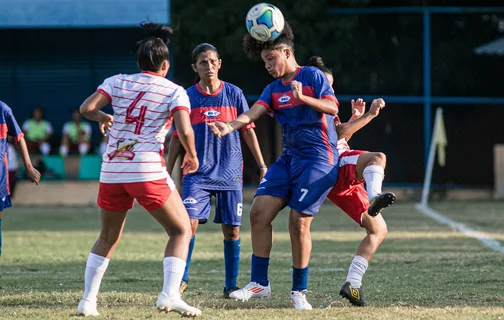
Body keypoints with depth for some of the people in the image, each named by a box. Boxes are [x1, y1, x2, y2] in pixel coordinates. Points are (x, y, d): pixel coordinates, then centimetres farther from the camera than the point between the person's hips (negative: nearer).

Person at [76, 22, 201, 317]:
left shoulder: (118, 82, 8)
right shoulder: (174, 92, 1)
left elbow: (87, 108, -4)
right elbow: (185, 131, -12)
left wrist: (102, 117, 17)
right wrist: (192, 156, 6)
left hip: (112, 171, 4)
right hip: (148, 171, -4)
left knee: (108, 238, 21)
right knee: (181, 231, 10)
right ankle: (170, 295, -7)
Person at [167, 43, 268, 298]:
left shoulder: (234, 94, 2)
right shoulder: (188, 97, 2)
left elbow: (248, 131, 8)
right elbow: (177, 137, 7)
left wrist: (262, 165, 6)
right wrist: (168, 173, 6)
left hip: (230, 173, 1)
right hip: (198, 174, -1)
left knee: (232, 229, 2)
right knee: (189, 223, -15)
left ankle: (231, 285, 13)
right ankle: (181, 279, -4)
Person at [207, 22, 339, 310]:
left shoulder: (312, 76, -4)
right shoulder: (273, 89, 12)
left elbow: (332, 107, -13)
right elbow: (253, 112, -4)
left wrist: (303, 97, -28)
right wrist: (230, 126, -23)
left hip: (318, 157, -7)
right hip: (290, 157, 7)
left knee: (299, 222, -11)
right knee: (259, 211, -4)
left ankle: (300, 291, 3)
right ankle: (259, 283, 5)